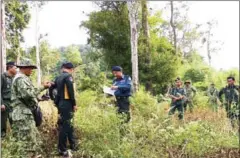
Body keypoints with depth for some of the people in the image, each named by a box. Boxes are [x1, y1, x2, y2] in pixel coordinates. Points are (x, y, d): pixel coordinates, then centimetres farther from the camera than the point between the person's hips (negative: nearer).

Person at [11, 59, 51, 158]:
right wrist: (35, 98, -12)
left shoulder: (23, 78, 19)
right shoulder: (20, 79, -15)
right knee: (29, 141, -5)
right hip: (23, 114, -11)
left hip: (26, 114, 11)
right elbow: (27, 94, -29)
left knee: (34, 138, 19)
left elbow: (32, 93, 25)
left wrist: (43, 87, 24)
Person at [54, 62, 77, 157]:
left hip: (60, 104, 9)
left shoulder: (58, 78, 13)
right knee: (65, 126, -3)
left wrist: (56, 102, 23)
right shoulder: (68, 76, -12)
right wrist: (74, 104, -11)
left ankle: (72, 144, 29)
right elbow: (71, 91, -18)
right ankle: (62, 149, 3)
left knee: (69, 124, 18)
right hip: (67, 104, -9)